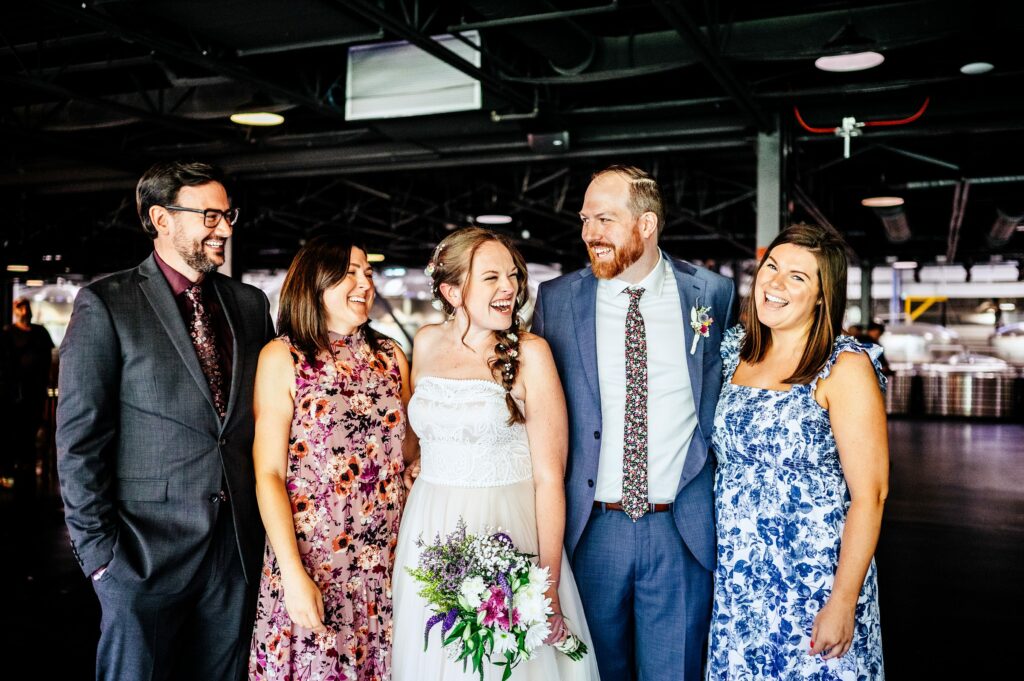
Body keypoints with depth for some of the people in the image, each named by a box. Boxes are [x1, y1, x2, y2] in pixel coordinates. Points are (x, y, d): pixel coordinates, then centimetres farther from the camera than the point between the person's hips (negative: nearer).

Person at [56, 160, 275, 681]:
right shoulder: (106, 304, -7)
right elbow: (79, 438, -9)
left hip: (238, 548, 5)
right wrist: (96, 548, -10)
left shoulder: (250, 303, 7)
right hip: (146, 550, -4)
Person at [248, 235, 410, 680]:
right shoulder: (282, 357, -5)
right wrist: (294, 574, -15)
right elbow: (268, 474, -8)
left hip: (386, 559, 4)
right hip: (310, 558, -3)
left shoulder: (392, 357, 6)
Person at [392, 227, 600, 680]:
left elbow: (549, 476, -12)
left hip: (506, 530, -4)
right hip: (431, 534, 4)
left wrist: (549, 584, -15)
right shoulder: (427, 343, 2)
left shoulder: (529, 354, -11)